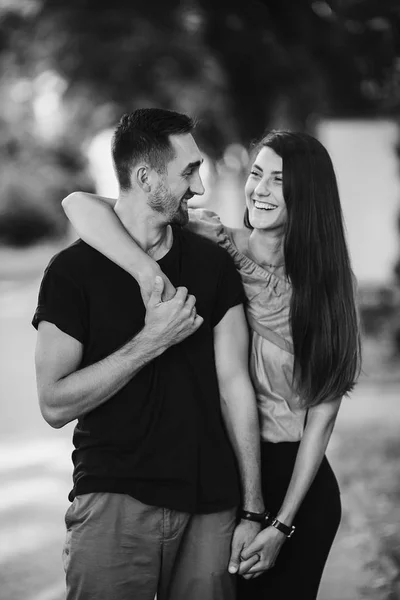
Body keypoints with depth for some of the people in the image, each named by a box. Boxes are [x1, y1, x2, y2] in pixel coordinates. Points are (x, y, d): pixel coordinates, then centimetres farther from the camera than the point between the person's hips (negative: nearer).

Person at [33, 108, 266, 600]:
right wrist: (151, 341, -14)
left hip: (209, 504, 3)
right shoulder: (73, 271, -3)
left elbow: (234, 385, 5)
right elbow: (55, 404, -9)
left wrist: (253, 510, 1)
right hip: (113, 500, -3)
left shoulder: (213, 264, 8)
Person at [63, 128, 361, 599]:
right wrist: (148, 270, -34)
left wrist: (283, 525, -11)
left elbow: (322, 412, -5)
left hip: (299, 478, 1)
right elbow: (81, 204, -18)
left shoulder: (326, 278, -2)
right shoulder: (218, 249, -8)